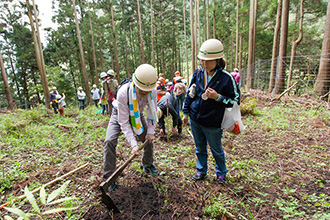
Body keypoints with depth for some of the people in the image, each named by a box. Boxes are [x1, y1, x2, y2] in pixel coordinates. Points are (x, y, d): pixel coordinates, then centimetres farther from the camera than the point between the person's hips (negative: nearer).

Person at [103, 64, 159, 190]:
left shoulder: (152, 91, -28)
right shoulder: (123, 93, -40)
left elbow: (152, 112, -10)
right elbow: (123, 122, -36)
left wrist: (151, 131, -17)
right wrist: (133, 144, -40)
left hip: (137, 115, 4)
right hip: (120, 114, -3)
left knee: (149, 138, 2)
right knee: (110, 141, -19)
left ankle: (148, 165, 29)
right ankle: (109, 177, -2)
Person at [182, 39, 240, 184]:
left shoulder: (226, 78, -16)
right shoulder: (198, 73, -2)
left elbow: (235, 101, -8)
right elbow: (190, 93, 8)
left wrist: (218, 97, -25)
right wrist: (186, 113, 10)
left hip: (212, 123, -4)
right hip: (195, 119, 4)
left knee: (216, 150, 17)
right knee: (199, 148, 20)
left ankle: (221, 173, 42)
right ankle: (201, 171, 41)